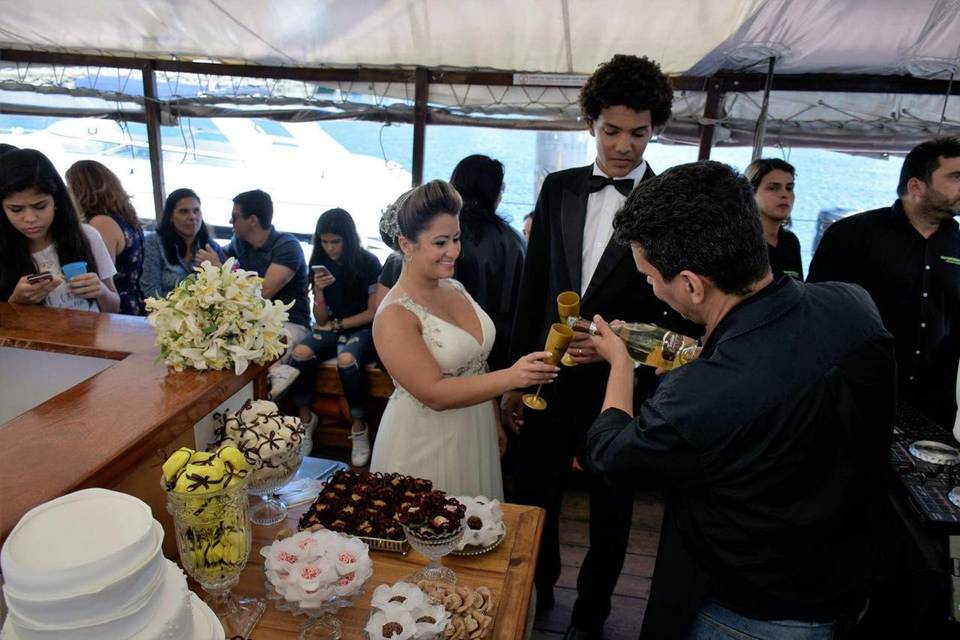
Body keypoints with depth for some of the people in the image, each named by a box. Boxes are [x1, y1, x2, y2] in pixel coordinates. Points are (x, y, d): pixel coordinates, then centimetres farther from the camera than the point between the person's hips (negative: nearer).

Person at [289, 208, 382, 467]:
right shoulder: (320, 264, 5)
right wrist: (319, 291, -14)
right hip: (332, 329, 4)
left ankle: (359, 427, -20)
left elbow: (374, 312, -5)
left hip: (363, 330, -4)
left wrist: (338, 324, -4)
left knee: (347, 360, -36)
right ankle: (305, 419, -10)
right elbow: (321, 320, 4)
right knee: (301, 352, -27)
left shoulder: (368, 263, -8)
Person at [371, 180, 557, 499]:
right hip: (425, 446, -7)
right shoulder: (394, 315, -20)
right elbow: (434, 393, -26)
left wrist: (494, 420, 15)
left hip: (476, 434, 7)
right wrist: (510, 377, -34)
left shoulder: (455, 288, 2)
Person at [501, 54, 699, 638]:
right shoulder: (559, 189, 2)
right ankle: (536, 592, 45)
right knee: (533, 497, 16)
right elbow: (533, 287, 5)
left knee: (611, 509, 17)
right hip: (551, 376, 3)